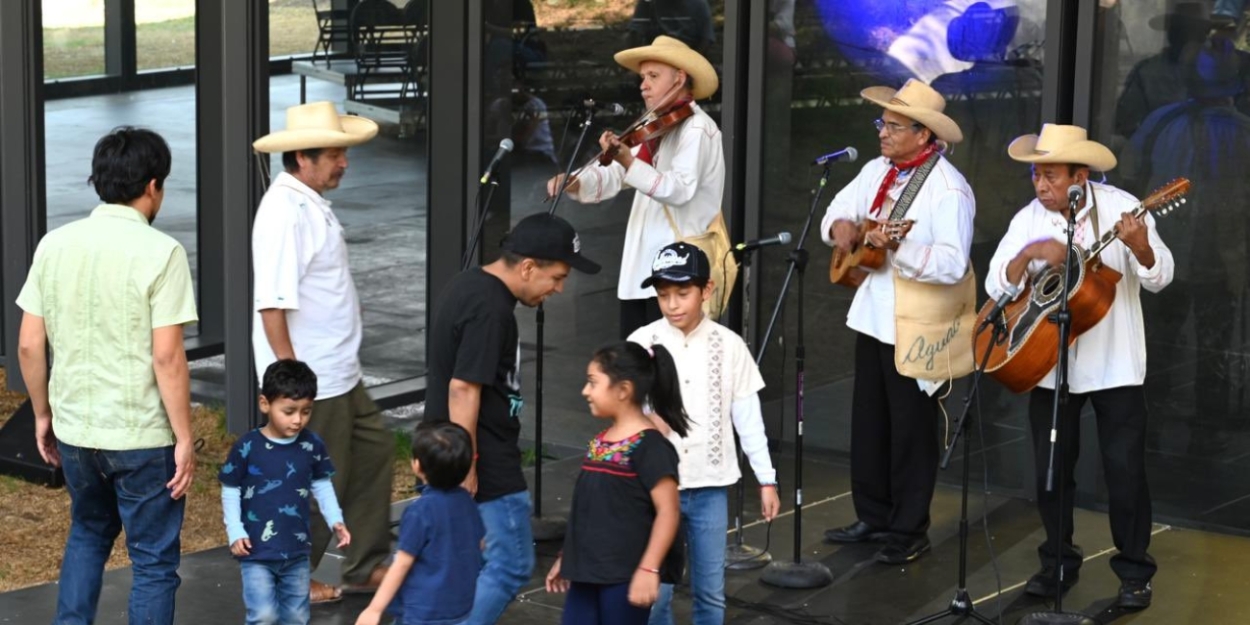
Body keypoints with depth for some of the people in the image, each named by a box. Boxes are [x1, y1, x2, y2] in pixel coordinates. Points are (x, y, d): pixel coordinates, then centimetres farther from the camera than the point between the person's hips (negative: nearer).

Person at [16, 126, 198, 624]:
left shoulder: (54, 245, 1)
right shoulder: (160, 252, -15)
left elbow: (29, 345, 4)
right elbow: (167, 357, -18)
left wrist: (43, 414, 17)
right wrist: (185, 438, -10)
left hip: (74, 429, 5)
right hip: (142, 435, -5)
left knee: (88, 533, 28)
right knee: (154, 562, 8)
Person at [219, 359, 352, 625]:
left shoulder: (313, 445, -3)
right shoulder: (247, 447, -13)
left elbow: (322, 486, 10)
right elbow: (230, 492, -4)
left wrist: (335, 521, -1)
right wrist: (235, 532, -12)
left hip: (297, 552, 4)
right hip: (256, 553, -4)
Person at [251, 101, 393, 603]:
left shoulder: (312, 204, 9)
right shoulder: (284, 214, -22)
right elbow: (272, 305, -25)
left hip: (339, 374, 10)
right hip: (309, 383, -10)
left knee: (374, 450, 18)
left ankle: (365, 567, 29)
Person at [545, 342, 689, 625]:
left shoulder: (648, 445, -15)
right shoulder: (600, 442, 11)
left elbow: (668, 510, -19)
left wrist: (649, 569, -24)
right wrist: (566, 558, 21)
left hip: (626, 576, -8)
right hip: (589, 572, 8)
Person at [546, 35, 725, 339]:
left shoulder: (696, 128, -9)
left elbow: (680, 188, -24)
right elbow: (615, 175, 13)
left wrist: (629, 163, -35)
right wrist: (575, 182, -6)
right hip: (639, 268, 9)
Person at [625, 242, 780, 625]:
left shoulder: (729, 346, 0)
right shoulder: (641, 343, -4)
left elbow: (748, 417, 5)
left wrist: (766, 479, 6)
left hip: (710, 486, 1)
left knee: (711, 593, 8)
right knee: (655, 591, 2)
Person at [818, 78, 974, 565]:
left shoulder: (948, 189, -18)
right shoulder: (876, 171, 7)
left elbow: (953, 264, -26)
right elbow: (839, 209, 19)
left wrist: (896, 248, -35)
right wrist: (840, 225, -4)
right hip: (872, 316, 8)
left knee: (911, 429, 2)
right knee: (868, 423, 16)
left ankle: (910, 530, 13)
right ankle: (873, 517, 29)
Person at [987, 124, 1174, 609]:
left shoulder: (1121, 208, -10)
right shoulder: (1028, 220, -1)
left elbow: (1159, 279, -15)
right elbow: (996, 286, -7)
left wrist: (1140, 247, -35)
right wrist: (1030, 252, -24)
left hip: (1113, 365, -3)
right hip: (1049, 363, 3)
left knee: (1125, 470, -1)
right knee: (1050, 470, 9)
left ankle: (1134, 572, 13)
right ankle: (1059, 563, 24)